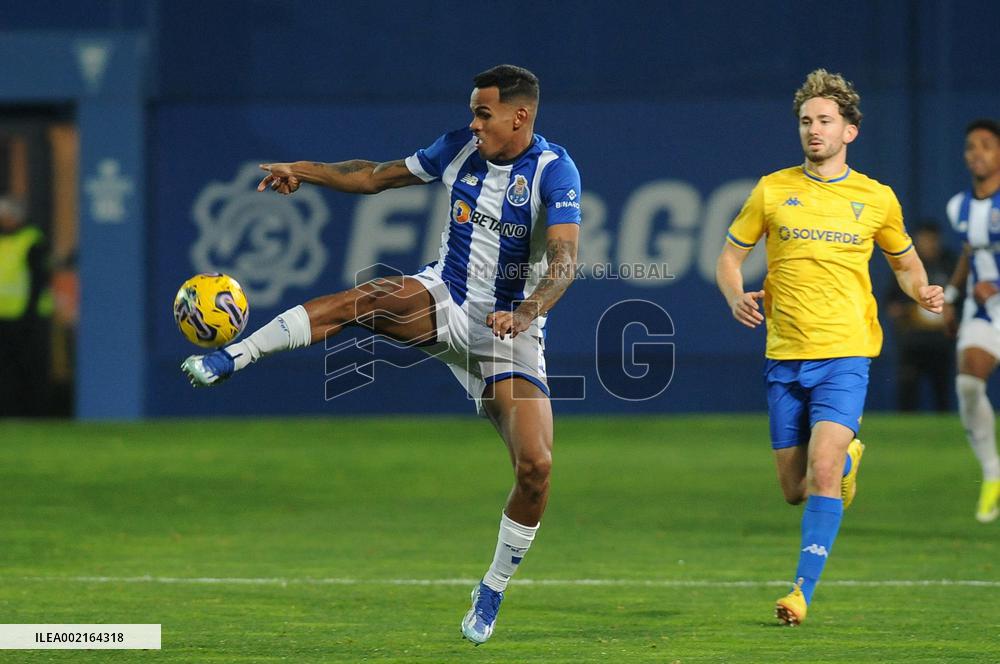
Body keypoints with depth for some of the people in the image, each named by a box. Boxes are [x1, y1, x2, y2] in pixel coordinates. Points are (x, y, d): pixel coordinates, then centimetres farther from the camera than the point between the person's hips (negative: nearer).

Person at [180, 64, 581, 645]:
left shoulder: (554, 171, -16)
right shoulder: (461, 148, 1)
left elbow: (565, 259, -27)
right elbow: (377, 177, 13)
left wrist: (525, 314, -44)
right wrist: (306, 172, 2)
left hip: (510, 328, -3)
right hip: (444, 301, 3)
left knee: (536, 465, -16)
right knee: (370, 298, -31)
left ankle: (494, 591, 6)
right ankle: (230, 360, -35)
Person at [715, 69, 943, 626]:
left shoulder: (876, 198, 5)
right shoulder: (772, 190, 5)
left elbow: (906, 262, 20)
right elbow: (730, 256, 13)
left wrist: (923, 291, -3)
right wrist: (737, 296, -9)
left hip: (844, 355, -2)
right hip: (785, 357, 2)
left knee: (822, 471, -20)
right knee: (794, 490, 7)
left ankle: (804, 590, -16)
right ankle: (848, 453, 41)